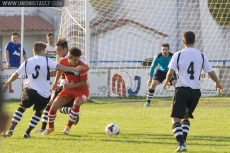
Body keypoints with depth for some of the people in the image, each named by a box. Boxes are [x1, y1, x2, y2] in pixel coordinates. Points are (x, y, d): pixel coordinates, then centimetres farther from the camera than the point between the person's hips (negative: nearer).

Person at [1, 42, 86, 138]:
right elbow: (58, 67, -9)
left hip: (30, 90, 1)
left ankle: (11, 130, 7)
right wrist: (75, 69, -6)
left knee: (21, 108, 18)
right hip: (44, 94, -1)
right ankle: (27, 133, 15)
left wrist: (7, 83, 25)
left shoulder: (27, 62, 9)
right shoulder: (46, 60, 1)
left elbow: (16, 75, 11)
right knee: (39, 112, 20)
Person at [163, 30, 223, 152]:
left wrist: (166, 83, 11)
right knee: (186, 117, 23)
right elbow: (211, 73, 6)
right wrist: (218, 83, 26)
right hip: (195, 91, 4)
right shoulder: (201, 56, 4)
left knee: (175, 118, -1)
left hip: (182, 90, -4)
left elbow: (170, 72, -10)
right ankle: (183, 141, 13)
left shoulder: (178, 55, -4)